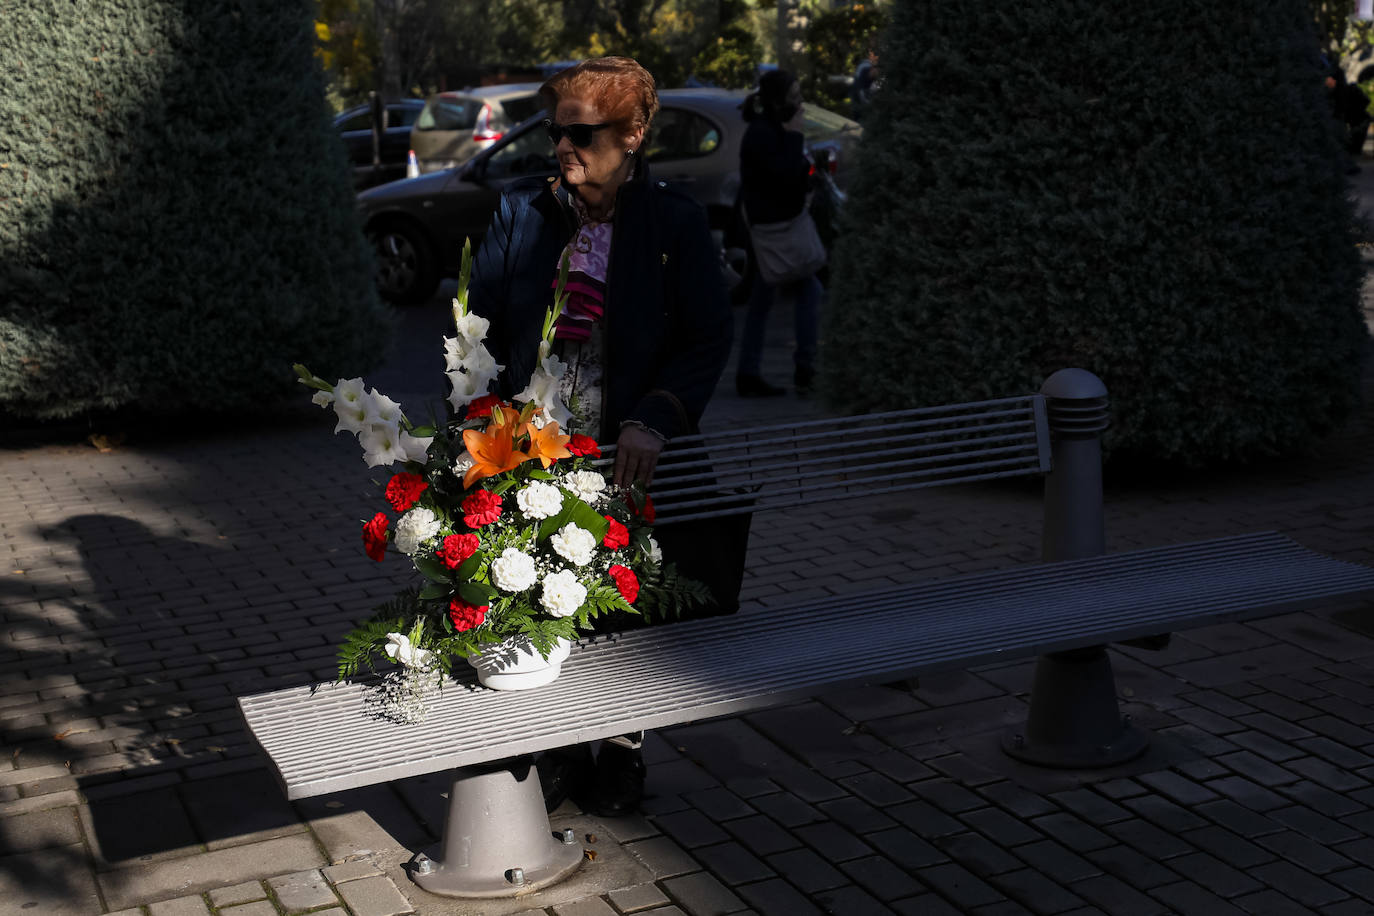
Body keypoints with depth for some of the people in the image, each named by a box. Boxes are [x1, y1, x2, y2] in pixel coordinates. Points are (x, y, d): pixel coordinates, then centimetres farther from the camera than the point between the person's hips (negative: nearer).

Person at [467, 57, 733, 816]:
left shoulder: (674, 222, -2)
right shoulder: (521, 212, 4)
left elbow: (708, 340, -2)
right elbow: (481, 323, 6)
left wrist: (655, 419, -16)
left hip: (629, 455, -1)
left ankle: (621, 749, 28)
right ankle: (555, 748, 24)